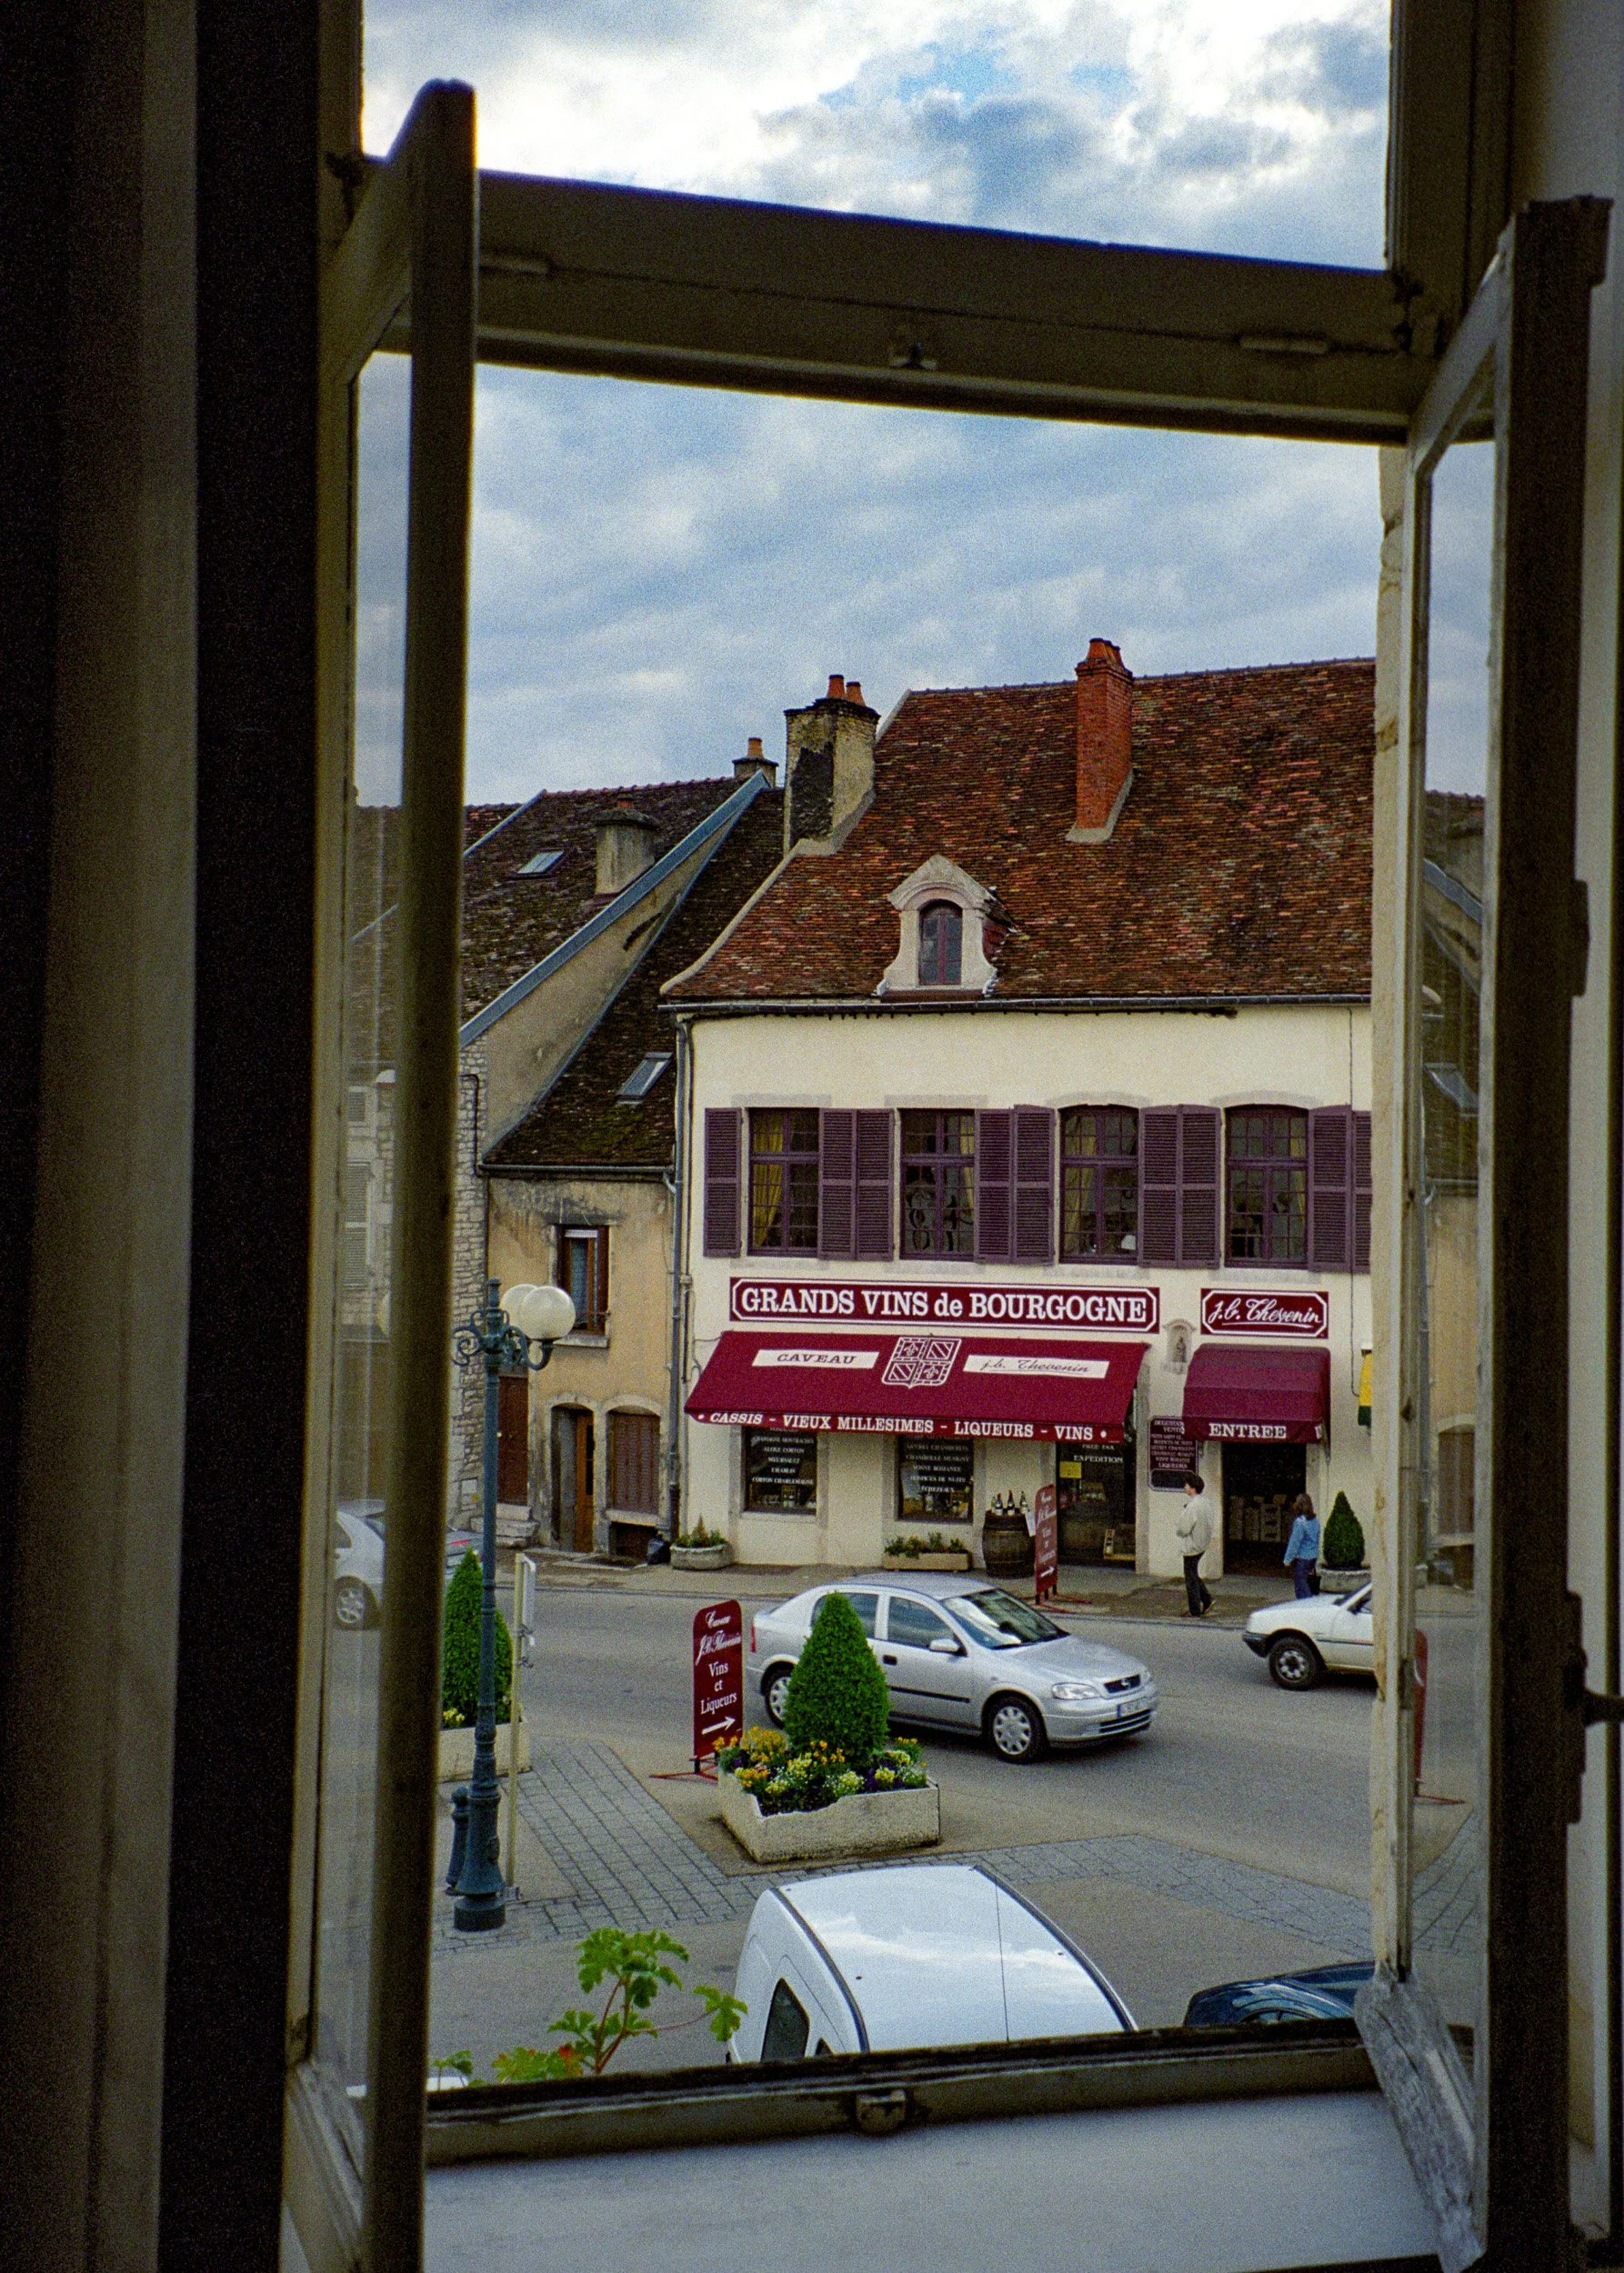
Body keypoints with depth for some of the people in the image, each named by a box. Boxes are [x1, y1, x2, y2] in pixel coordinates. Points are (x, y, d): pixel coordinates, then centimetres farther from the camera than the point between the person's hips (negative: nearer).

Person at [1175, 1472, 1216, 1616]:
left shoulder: (1193, 1506, -25)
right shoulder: (1206, 1502, 4)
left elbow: (1184, 1529, -25)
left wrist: (1177, 1526, -1)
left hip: (1192, 1547, -9)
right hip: (1202, 1544, 9)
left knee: (1191, 1579, 2)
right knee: (1193, 1575, 23)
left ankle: (1195, 1611, 9)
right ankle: (1206, 1600, 21)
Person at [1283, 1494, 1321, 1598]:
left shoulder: (1299, 1522, -19)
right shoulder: (1315, 1520, 4)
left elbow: (1294, 1542, -15)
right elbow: (1317, 1541, 12)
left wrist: (1288, 1559, -7)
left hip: (1301, 1559, -7)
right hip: (1313, 1557, 7)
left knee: (1301, 1585, -1)